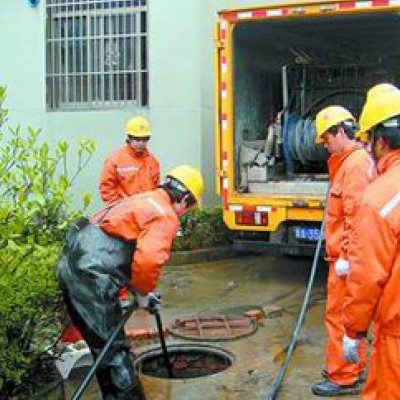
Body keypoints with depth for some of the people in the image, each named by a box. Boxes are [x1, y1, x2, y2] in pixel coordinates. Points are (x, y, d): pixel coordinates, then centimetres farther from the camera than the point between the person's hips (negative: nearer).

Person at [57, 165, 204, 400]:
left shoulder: (144, 200, 22)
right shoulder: (166, 216, -8)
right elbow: (148, 259, -24)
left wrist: (139, 289, 25)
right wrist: (143, 292, -5)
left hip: (71, 267, 10)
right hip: (91, 277, -10)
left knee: (103, 345, 21)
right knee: (113, 350, 0)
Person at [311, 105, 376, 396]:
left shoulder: (356, 164, -17)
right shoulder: (349, 161, 15)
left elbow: (356, 216, -23)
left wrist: (344, 257, -21)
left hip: (346, 259, -10)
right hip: (344, 255, 10)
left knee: (339, 315, -2)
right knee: (346, 315, 19)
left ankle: (343, 378, 8)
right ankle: (353, 368, 31)